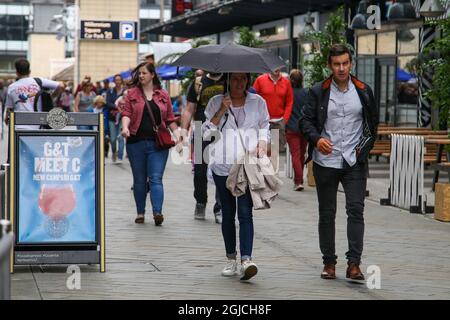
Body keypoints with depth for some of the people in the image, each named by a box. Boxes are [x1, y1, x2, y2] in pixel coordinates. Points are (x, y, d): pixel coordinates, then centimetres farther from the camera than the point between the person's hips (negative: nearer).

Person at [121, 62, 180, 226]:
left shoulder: (163, 95, 9)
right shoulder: (132, 93, 7)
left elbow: (170, 118, 13)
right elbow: (127, 113, -1)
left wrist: (177, 132, 1)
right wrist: (125, 127, -20)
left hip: (158, 144, -1)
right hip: (136, 142, 1)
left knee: (156, 178, -10)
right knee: (139, 180, 8)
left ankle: (157, 212, -19)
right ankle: (140, 212, 16)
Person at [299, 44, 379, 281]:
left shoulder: (363, 92, 6)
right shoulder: (318, 92, 2)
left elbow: (373, 122, 16)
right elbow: (305, 120, 1)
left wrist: (365, 148, 6)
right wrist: (316, 139, -16)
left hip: (354, 162, 0)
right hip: (325, 162, 0)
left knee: (356, 210, -11)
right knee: (326, 214, 7)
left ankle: (354, 263, -12)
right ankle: (329, 262, 16)